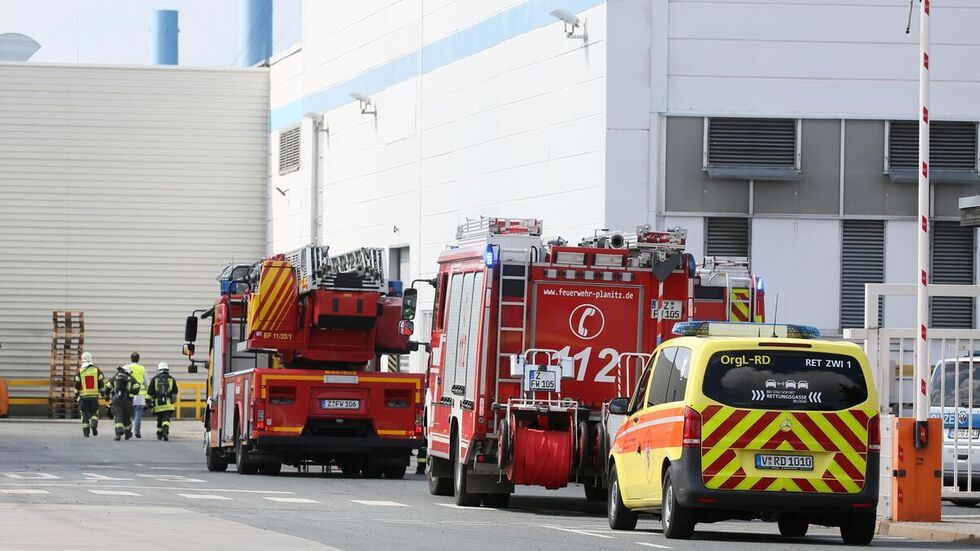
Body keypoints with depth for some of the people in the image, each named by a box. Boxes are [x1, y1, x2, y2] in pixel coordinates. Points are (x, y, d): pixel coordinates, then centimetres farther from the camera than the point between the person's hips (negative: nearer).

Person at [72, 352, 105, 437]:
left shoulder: (79, 371, -3)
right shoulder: (97, 370, 0)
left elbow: (76, 385, -2)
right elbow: (102, 382, 2)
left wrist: (76, 395, 9)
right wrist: (102, 391, 17)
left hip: (83, 395, -1)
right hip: (94, 395, 1)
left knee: (85, 414, 8)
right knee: (94, 412, 13)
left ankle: (86, 431, 5)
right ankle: (94, 424, -14)